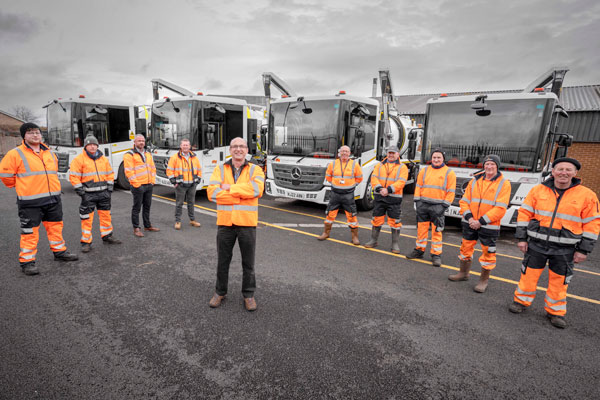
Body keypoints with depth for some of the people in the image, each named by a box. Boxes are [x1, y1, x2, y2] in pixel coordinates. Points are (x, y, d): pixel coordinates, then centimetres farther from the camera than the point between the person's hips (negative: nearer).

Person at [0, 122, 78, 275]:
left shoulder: (50, 153, 12)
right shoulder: (16, 154, -5)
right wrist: (20, 186, 8)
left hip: (53, 199, 6)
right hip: (30, 202, -5)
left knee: (56, 226, 15)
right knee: (30, 231, -1)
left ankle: (59, 252, 30)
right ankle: (27, 261, 10)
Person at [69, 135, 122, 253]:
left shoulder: (103, 159, 11)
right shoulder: (79, 159, -5)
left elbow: (110, 174, 16)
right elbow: (74, 176, -7)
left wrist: (109, 188, 8)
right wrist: (80, 191, -12)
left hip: (103, 193, 5)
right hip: (88, 195, -5)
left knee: (106, 216, 12)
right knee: (87, 219, -1)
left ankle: (107, 236, 26)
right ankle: (86, 242, 8)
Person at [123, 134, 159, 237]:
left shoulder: (148, 154, 15)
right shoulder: (130, 155, -7)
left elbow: (153, 168, 19)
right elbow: (129, 171, -14)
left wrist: (153, 181, 9)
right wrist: (136, 184, -16)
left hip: (149, 185, 7)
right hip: (138, 186, -7)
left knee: (147, 206, 15)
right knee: (137, 208, 0)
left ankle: (147, 225, 26)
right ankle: (136, 228, 8)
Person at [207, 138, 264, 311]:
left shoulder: (255, 170, 1)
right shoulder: (220, 170, 5)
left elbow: (256, 189, -20)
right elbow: (212, 192, -11)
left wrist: (229, 188, -15)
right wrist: (242, 195, -16)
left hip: (247, 222, -1)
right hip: (225, 222, 1)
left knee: (248, 262, 11)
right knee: (222, 260, 15)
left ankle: (248, 294, 29)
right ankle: (220, 292, 35)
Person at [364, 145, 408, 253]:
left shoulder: (402, 167, 3)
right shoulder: (379, 165, 12)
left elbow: (401, 182, -9)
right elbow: (374, 178, 1)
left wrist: (388, 190, -21)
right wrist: (379, 189, -17)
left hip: (394, 199, -2)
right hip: (379, 197, 3)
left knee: (395, 222, 1)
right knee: (377, 220, 9)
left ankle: (395, 244, 13)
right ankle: (373, 240, 23)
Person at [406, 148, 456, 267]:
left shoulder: (449, 173, 1)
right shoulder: (424, 170, 10)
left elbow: (451, 192, -1)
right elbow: (418, 186, 11)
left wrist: (444, 206, -8)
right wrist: (417, 201, 3)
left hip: (437, 206, -3)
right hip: (423, 204, 3)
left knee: (436, 231, -1)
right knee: (421, 228, 9)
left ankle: (436, 255, 8)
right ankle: (419, 250, 22)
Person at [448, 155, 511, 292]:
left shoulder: (504, 184, -6)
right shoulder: (475, 180, 6)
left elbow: (500, 209, -13)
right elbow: (464, 201, 5)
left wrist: (481, 221, -17)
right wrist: (469, 217, -10)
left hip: (489, 226, -4)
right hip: (470, 223, 4)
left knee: (488, 253, 5)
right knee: (466, 248, 14)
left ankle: (484, 280, 23)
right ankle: (464, 273, 34)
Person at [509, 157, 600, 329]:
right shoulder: (538, 190, -1)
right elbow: (524, 213, 2)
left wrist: (583, 250, -3)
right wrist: (522, 238, -2)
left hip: (564, 249, -1)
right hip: (536, 244, 1)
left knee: (559, 280, 9)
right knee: (529, 274, 8)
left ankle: (555, 312, 26)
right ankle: (521, 301, 26)